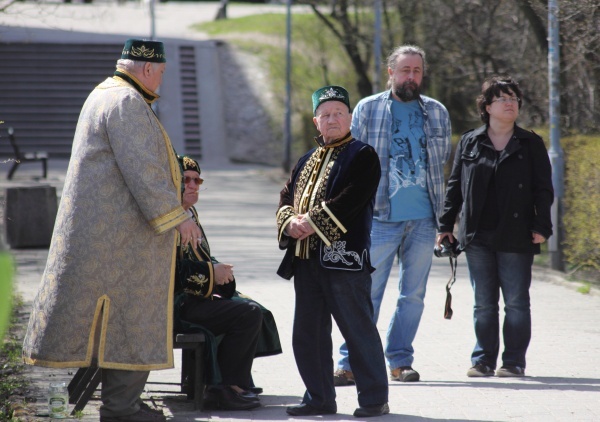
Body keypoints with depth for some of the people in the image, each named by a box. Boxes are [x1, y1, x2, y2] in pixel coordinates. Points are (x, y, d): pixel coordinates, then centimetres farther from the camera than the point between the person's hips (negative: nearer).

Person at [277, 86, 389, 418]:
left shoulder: (362, 156, -1)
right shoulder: (306, 161, 21)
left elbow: (351, 199, -14)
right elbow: (286, 197, 15)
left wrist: (313, 222, -18)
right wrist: (290, 221, -7)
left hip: (344, 257, -7)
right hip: (305, 259, 7)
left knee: (358, 329, -4)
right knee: (308, 334, 9)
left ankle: (374, 399, 2)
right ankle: (319, 397, 18)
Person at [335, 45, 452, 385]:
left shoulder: (437, 112, 10)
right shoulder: (368, 109, 2)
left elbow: (444, 158, 17)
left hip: (423, 219, 3)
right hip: (381, 216, -3)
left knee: (414, 294, 7)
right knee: (367, 291, -6)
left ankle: (401, 360, 16)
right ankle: (351, 362, -4)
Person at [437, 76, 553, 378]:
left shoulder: (531, 144, 5)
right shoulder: (469, 143, 9)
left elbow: (544, 189, 4)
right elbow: (454, 186, 11)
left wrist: (541, 226, -6)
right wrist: (446, 225, 7)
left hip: (515, 237, -1)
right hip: (477, 236, 1)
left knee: (516, 302, 0)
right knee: (483, 302, 6)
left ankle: (514, 361, 6)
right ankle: (483, 359, 13)